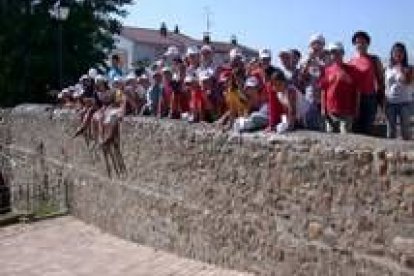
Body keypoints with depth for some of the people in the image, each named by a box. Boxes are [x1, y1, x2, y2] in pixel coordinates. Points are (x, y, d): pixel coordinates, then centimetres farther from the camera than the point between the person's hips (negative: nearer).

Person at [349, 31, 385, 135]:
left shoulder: (374, 60, 5)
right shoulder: (350, 61, 9)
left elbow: (380, 79, 5)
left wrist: (382, 98, -2)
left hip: (370, 98, -2)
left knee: (367, 128, -4)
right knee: (355, 127, 3)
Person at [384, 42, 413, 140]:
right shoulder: (388, 69, 7)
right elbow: (386, 87, 9)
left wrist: (400, 68, -16)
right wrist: (384, 103, 4)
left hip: (404, 102, -2)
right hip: (390, 103, 2)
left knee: (405, 128, 1)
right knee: (390, 129, 7)